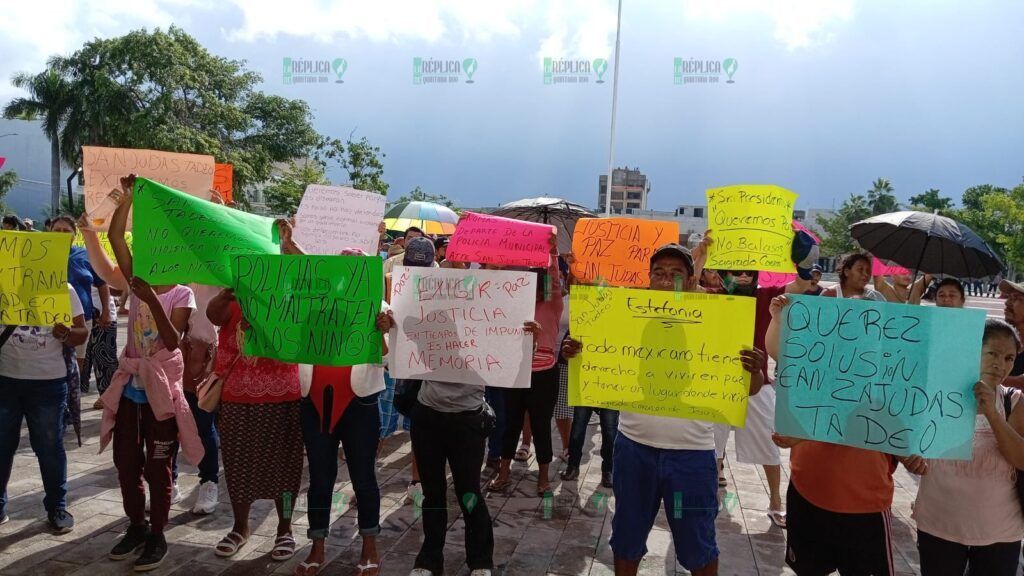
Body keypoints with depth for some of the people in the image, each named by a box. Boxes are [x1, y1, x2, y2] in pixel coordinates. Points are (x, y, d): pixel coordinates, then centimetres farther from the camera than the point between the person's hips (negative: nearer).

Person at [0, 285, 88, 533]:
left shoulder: (62, 288, 0)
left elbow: (82, 331, 1)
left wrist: (67, 334, -21)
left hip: (48, 382, -1)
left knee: (49, 447, 7)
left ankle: (57, 508, 20)